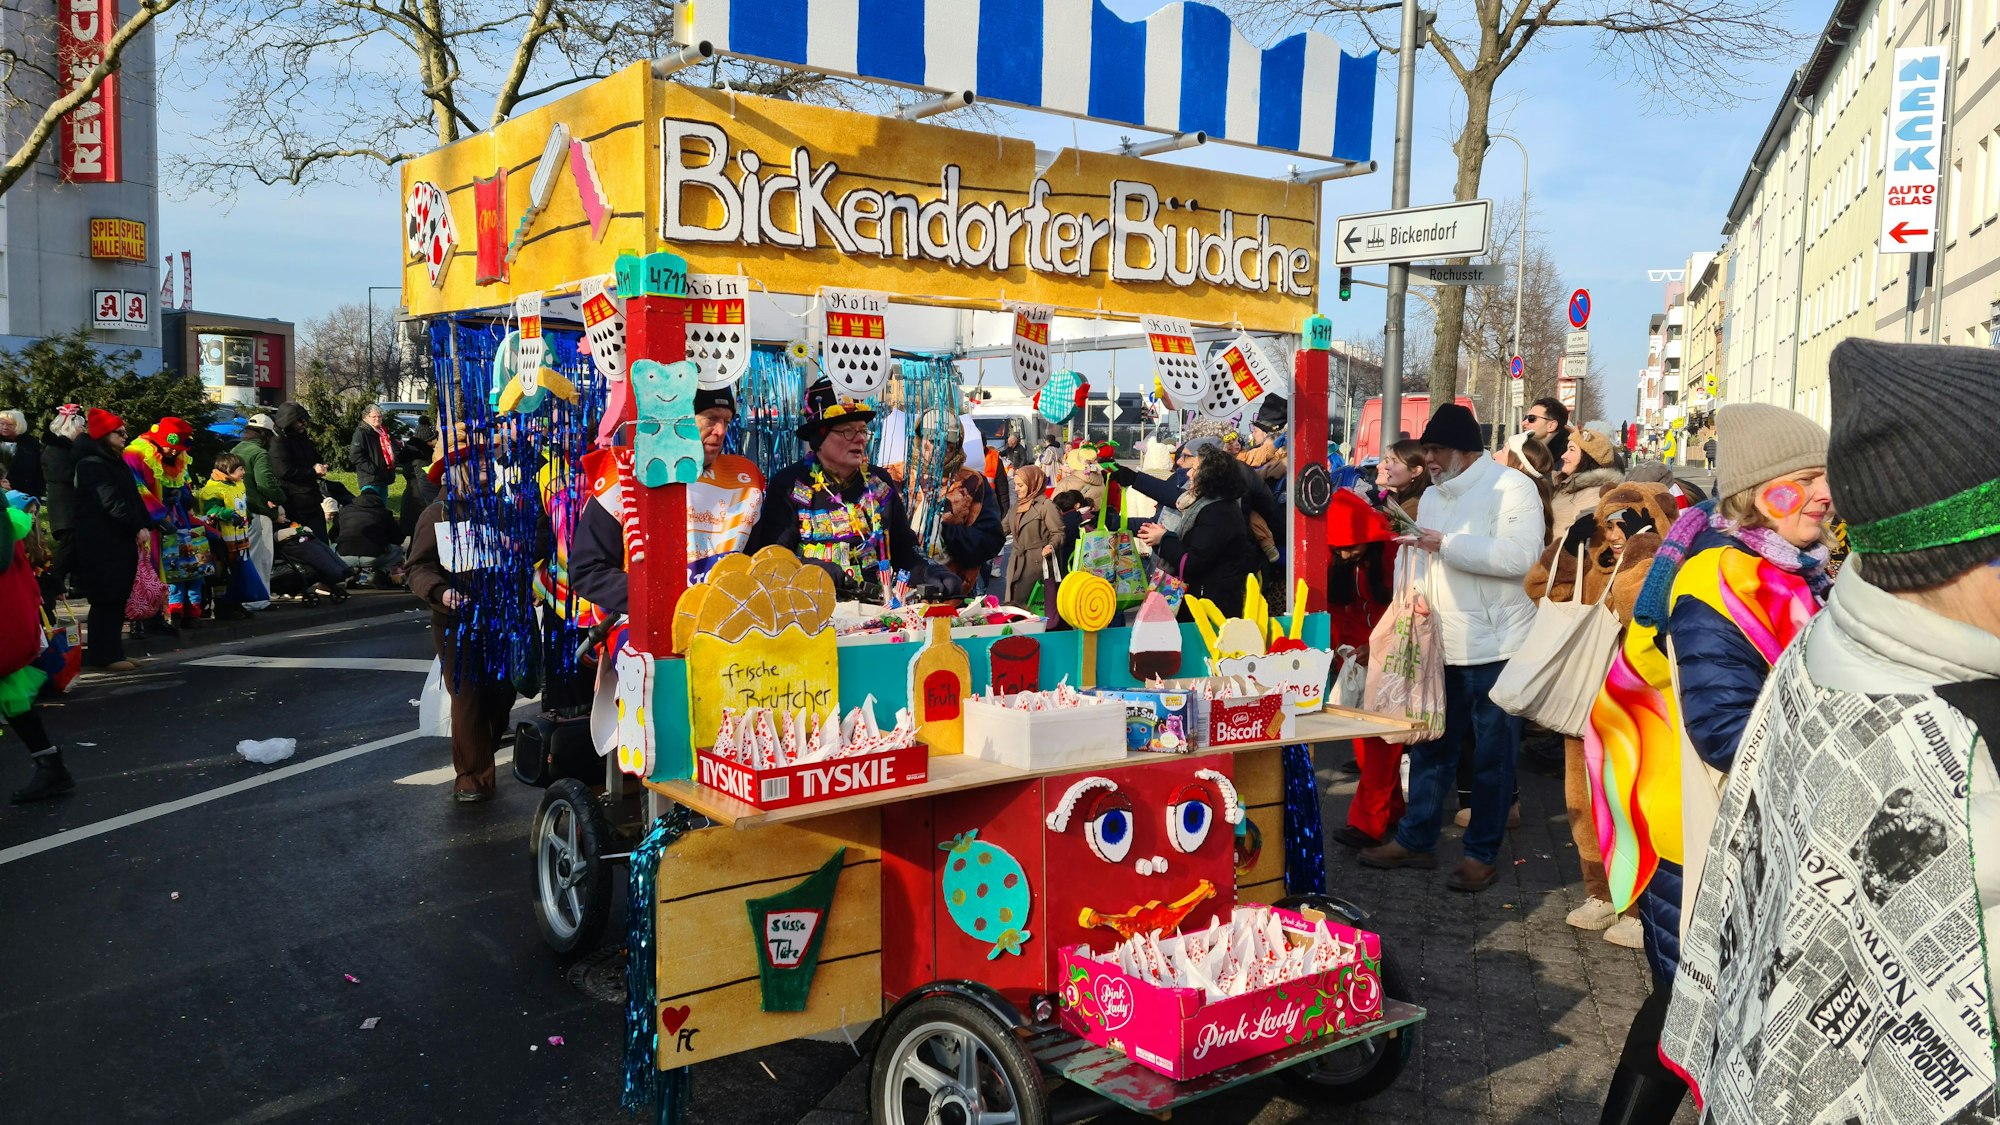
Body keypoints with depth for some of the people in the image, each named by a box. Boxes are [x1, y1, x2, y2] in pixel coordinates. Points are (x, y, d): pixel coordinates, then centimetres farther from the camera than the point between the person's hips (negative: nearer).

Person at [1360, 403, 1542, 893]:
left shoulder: (1511, 487, -10)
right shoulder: (1433, 496, 14)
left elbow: (1520, 556, -24)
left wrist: (1448, 544, -22)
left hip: (1495, 647, -7)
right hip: (1441, 645, 7)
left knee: (1493, 755, 3)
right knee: (1430, 746, 14)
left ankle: (1482, 855, 14)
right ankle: (1415, 839, 25)